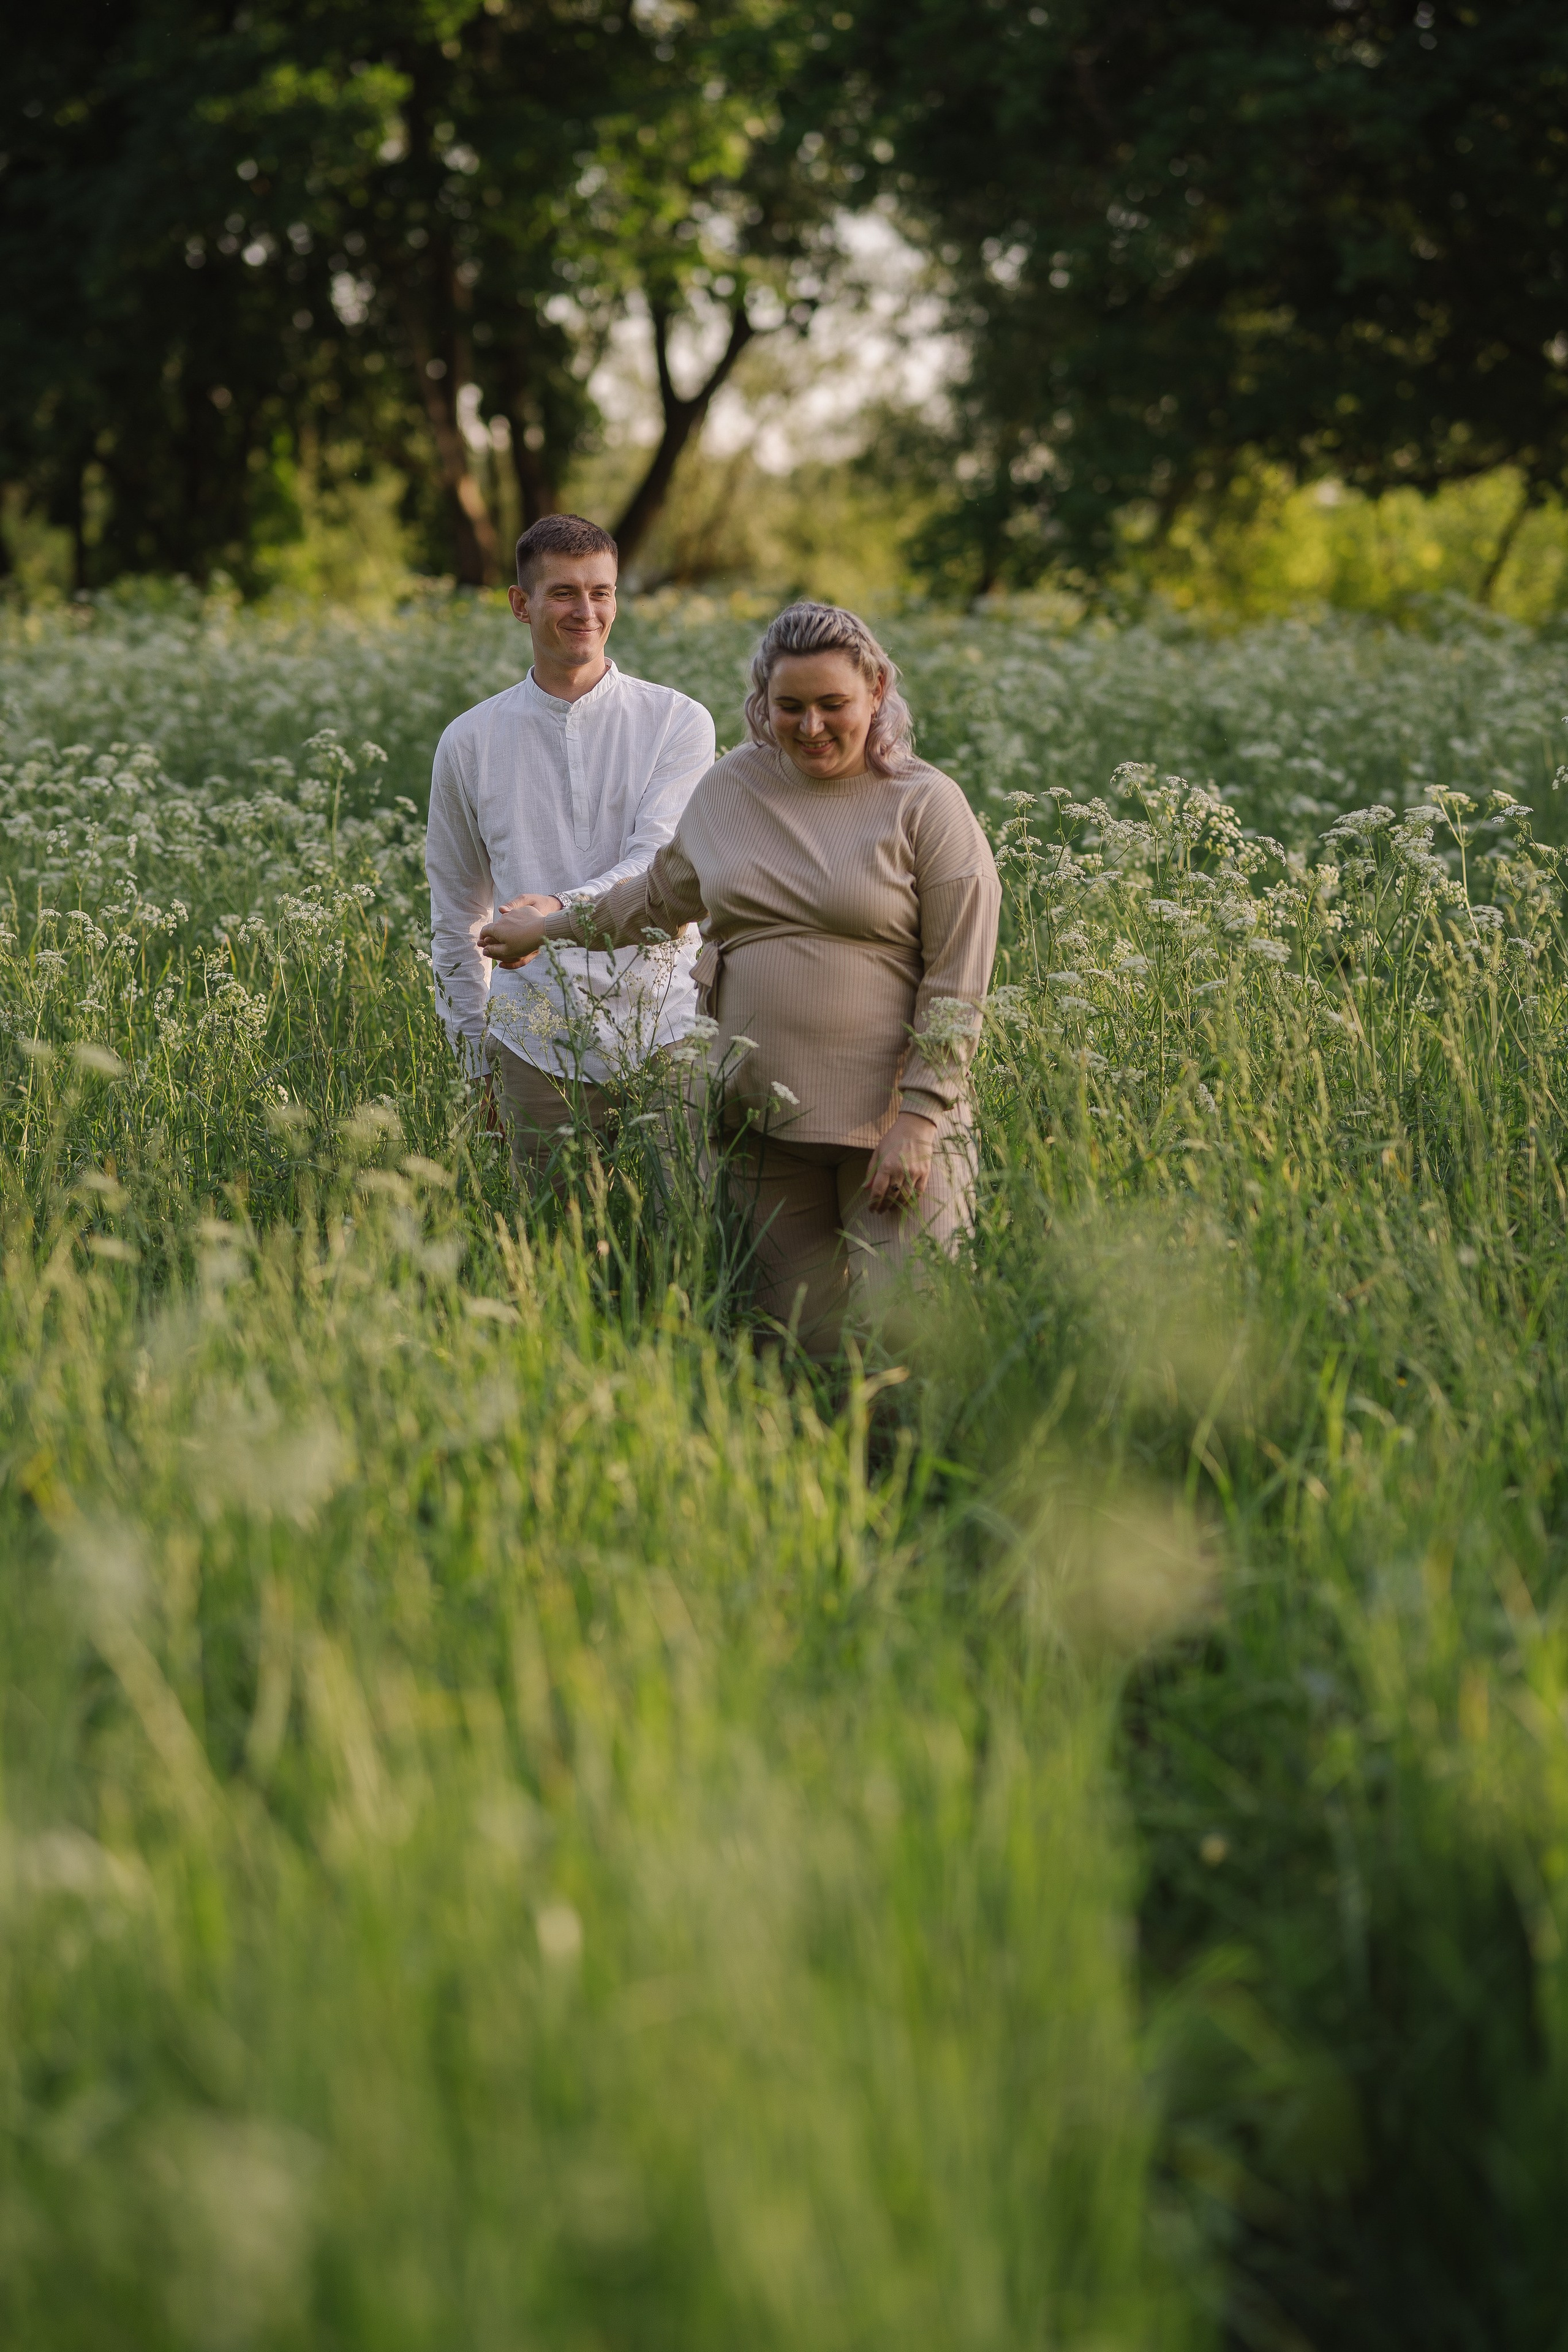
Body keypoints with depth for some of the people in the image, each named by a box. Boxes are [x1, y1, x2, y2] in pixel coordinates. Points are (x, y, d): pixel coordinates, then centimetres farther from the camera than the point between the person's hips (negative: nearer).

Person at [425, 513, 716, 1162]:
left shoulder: (678, 723, 2)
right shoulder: (470, 742, 9)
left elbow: (661, 863, -12)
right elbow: (456, 916, 16)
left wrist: (563, 910, -30)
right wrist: (479, 1054, 13)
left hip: (662, 1039, -1)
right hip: (538, 1053, 1)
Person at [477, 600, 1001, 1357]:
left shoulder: (926, 805, -4)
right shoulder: (730, 788, 10)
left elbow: (957, 982, -6)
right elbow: (664, 894, 28)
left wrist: (918, 1119, -12)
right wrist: (549, 929, 36)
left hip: (889, 1123, -4)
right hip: (764, 1118, 4)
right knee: (803, 1340, 4)